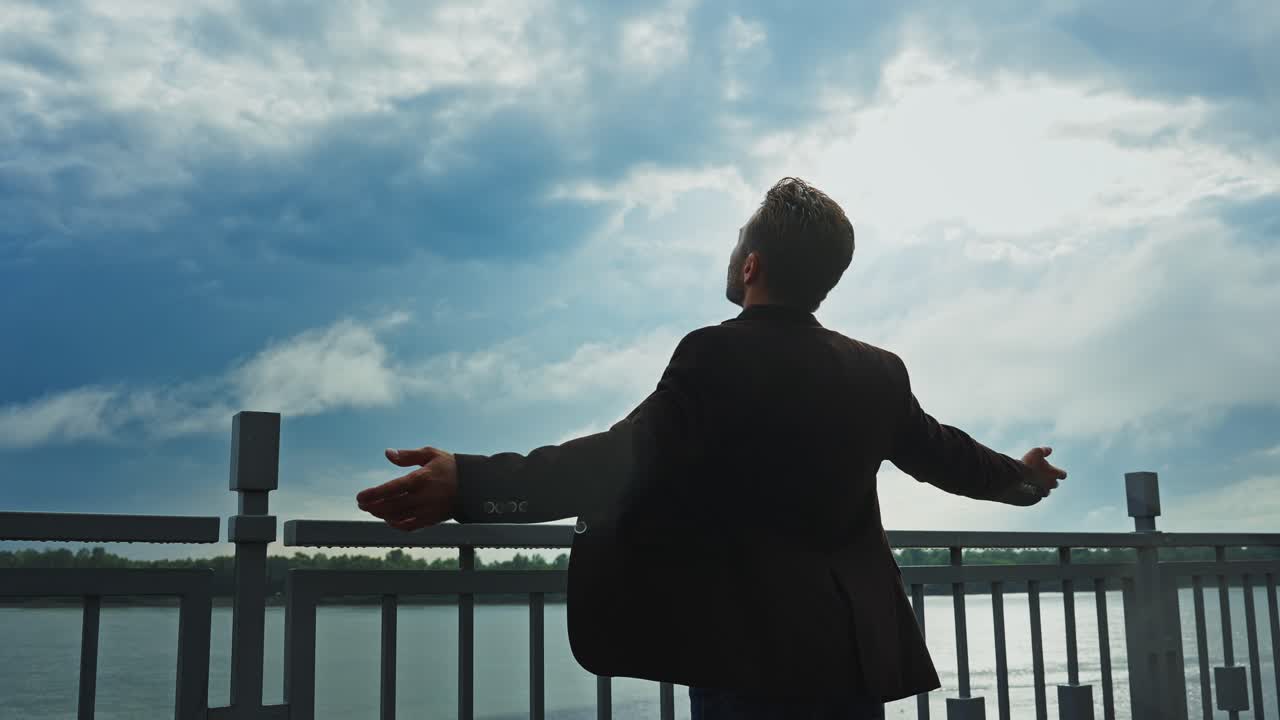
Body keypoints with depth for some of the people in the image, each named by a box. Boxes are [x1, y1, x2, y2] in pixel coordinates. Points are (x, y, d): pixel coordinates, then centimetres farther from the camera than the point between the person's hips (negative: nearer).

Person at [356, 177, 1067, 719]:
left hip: (749, 652, -6)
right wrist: (1018, 477, 44)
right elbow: (939, 450, 23)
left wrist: (472, 483, -34)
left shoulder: (717, 356, -13)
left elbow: (621, 459, -26)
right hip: (853, 652, 6)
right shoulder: (879, 373, 7)